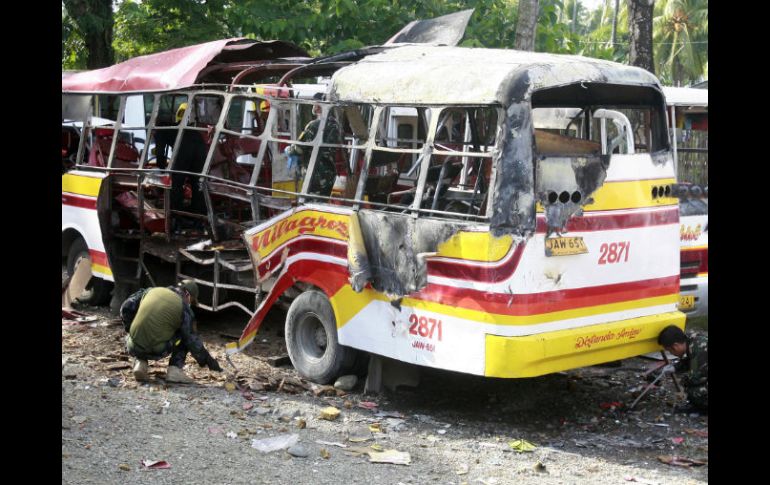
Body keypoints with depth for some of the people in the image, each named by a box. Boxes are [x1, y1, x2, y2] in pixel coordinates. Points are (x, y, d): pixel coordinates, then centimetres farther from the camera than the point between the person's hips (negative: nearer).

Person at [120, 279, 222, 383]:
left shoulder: (151, 291, 12)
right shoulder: (183, 307, 1)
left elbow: (126, 307, 11)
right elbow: (192, 340, 3)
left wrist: (130, 329, 27)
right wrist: (208, 360, 14)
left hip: (135, 348, 4)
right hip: (157, 351, -4)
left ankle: (140, 363, 10)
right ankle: (175, 370, 5)